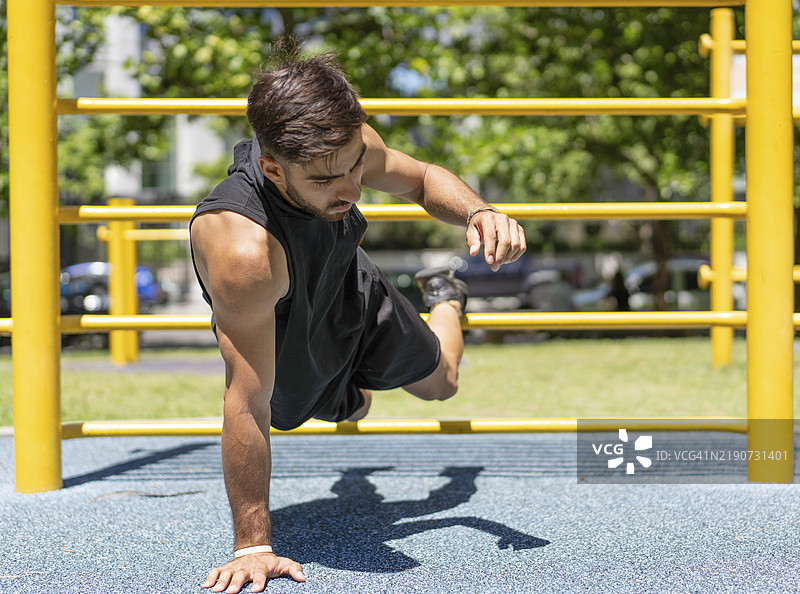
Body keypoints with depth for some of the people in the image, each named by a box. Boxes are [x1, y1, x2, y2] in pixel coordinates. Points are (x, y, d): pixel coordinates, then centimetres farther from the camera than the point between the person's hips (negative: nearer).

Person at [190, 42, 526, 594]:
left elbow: (421, 178, -10)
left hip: (354, 289, 3)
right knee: (352, 409, 30)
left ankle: (446, 297, 62)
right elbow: (248, 406, -45)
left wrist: (477, 211, -33)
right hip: (294, 352, -3)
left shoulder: (340, 144, -34)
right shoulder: (245, 251, -52)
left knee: (440, 381, 28)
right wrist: (253, 546, -41)